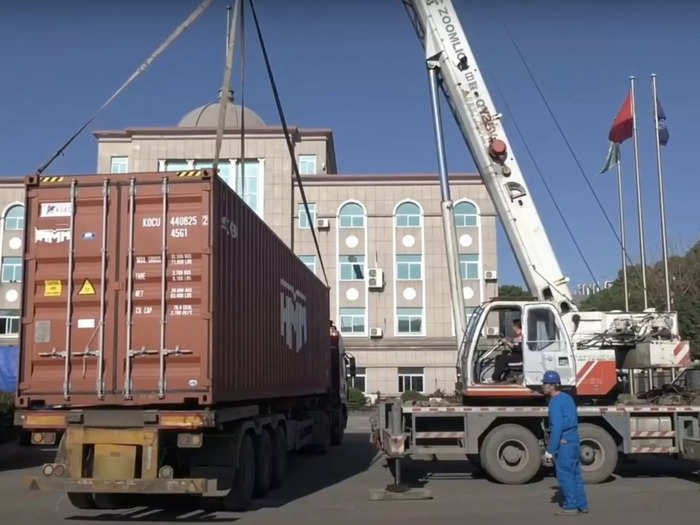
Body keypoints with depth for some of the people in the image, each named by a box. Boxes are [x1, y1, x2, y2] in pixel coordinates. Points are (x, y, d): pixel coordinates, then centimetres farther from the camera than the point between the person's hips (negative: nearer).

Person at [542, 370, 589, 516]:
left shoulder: (555, 402, -17)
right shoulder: (567, 397, 13)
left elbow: (556, 428, -22)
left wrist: (549, 451, -18)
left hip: (563, 441, -9)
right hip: (573, 438, 9)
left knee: (564, 475, -2)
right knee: (574, 473, 13)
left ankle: (570, 506, 3)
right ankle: (581, 504, 18)